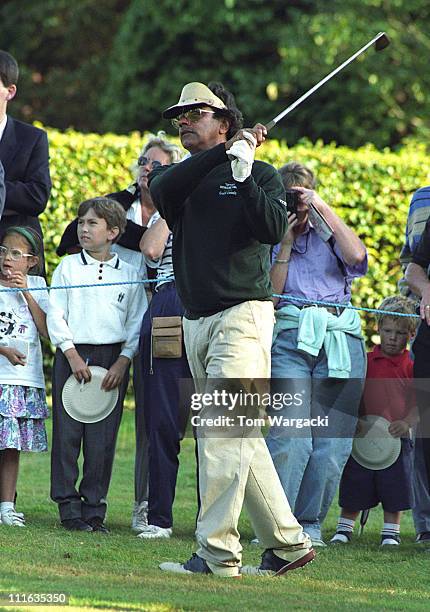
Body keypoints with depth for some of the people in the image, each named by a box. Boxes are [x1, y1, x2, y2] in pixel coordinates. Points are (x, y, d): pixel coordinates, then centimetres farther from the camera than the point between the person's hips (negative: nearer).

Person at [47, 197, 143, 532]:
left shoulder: (129, 274, 8)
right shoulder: (68, 267, 7)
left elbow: (136, 323, 7)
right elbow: (56, 314, 1)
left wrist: (123, 361, -6)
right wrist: (72, 354, -9)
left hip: (112, 360, 0)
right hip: (72, 356, 0)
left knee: (103, 438, -1)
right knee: (67, 432, -3)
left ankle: (94, 509, 6)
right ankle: (69, 508, 2)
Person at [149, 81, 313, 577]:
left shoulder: (260, 174, 3)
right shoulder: (176, 175, 16)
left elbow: (274, 230, -13)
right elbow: (163, 189, -9)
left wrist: (243, 173, -21)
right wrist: (225, 151, -14)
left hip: (243, 316, -6)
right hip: (196, 322, 6)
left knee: (221, 432, -15)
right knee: (241, 440, 7)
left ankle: (218, 552, -16)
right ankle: (287, 543, 14)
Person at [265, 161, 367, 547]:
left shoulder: (329, 234, 17)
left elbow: (357, 256, -6)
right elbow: (269, 295, 2)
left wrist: (324, 208, -5)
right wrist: (285, 244, 0)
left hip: (341, 341, 2)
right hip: (291, 337, -2)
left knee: (332, 439, -2)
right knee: (292, 434, -18)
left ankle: (310, 523, 8)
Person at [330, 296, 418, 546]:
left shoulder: (412, 366, 0)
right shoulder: (365, 361, 4)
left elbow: (420, 402, -3)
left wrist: (407, 423, -18)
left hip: (397, 438, -1)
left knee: (395, 488, 4)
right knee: (354, 488, 6)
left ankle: (391, 532, 16)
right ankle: (344, 529, 20)